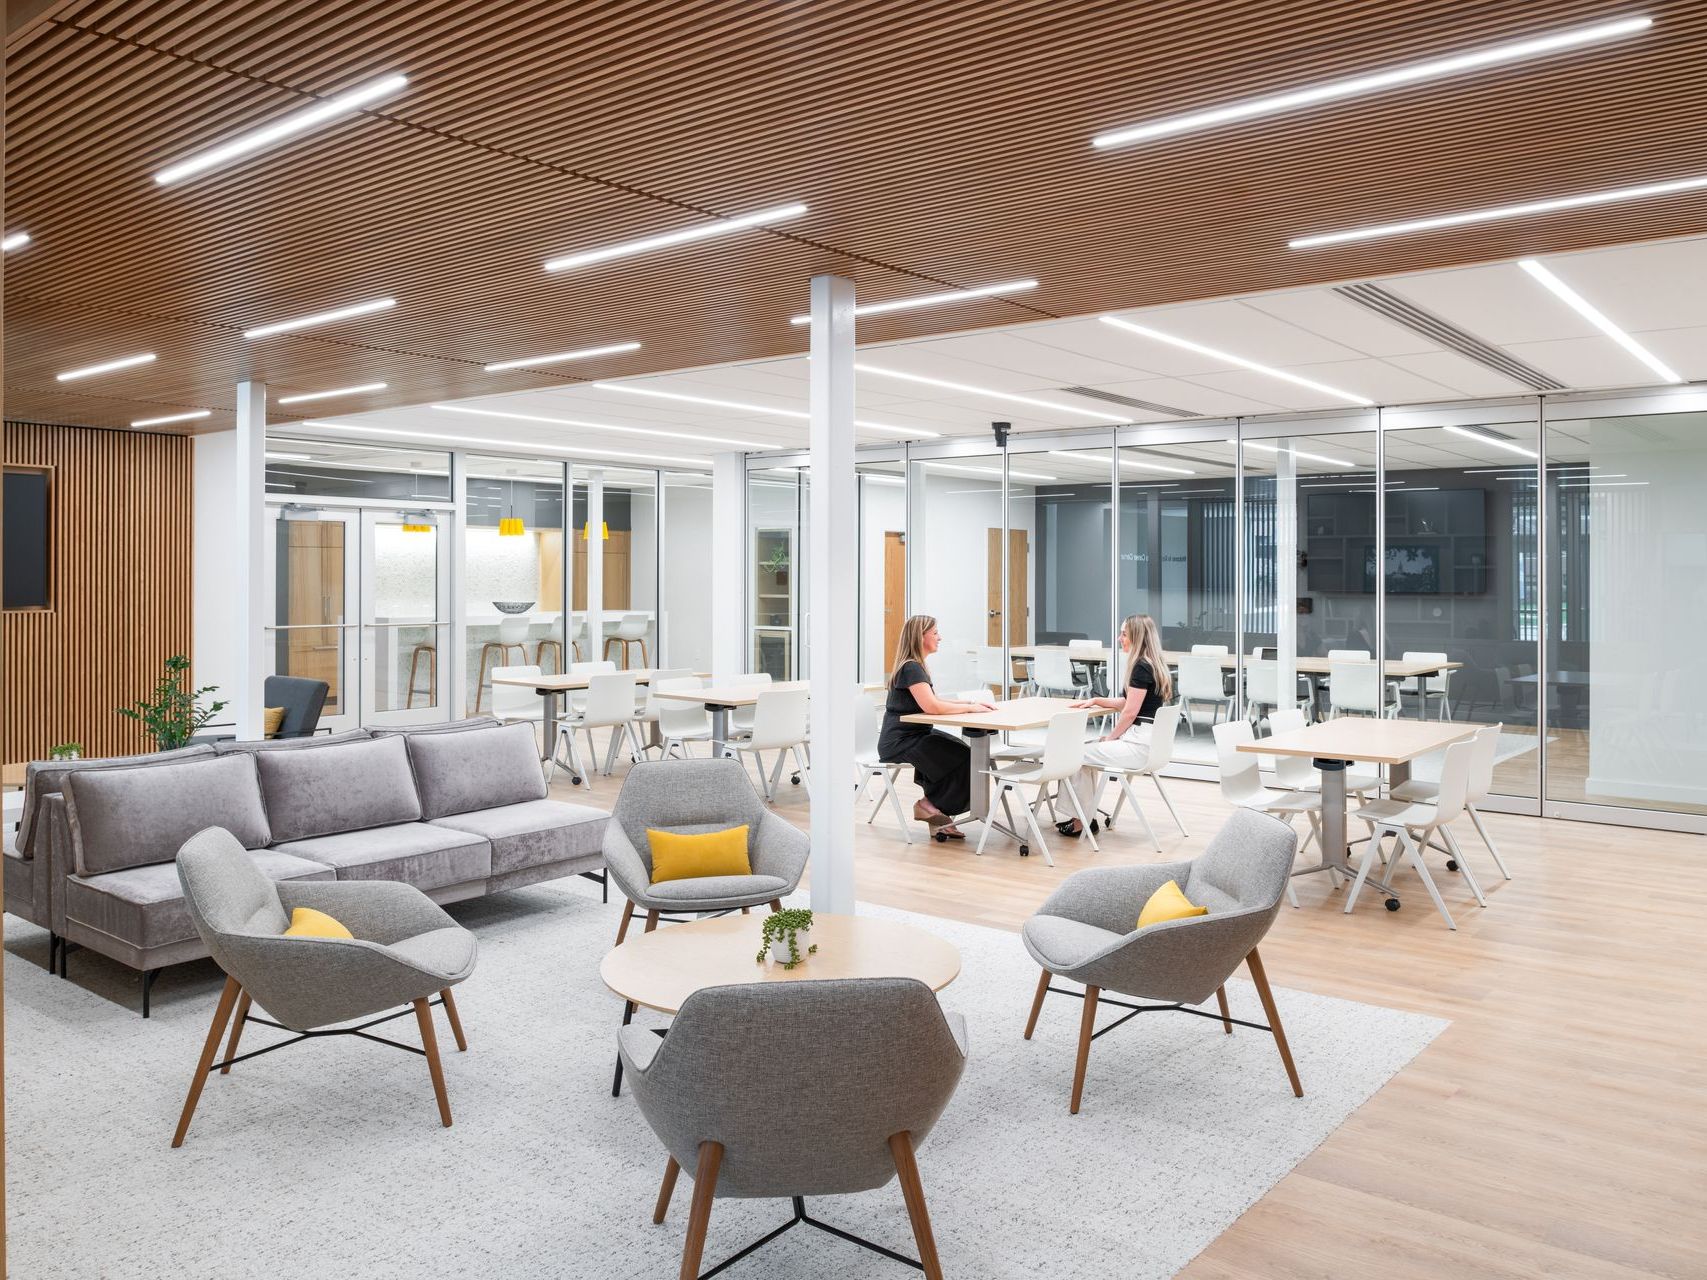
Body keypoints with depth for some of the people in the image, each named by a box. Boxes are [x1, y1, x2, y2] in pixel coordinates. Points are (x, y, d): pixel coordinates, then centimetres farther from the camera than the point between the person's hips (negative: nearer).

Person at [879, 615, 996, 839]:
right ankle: (931, 805, -1)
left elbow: (933, 701, 17)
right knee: (962, 758, -17)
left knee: (962, 752, -6)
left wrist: (970, 703, 6)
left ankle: (936, 815, -3)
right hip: (899, 743, -10)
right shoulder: (911, 668, -17)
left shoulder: (915, 666, 14)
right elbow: (931, 706, -28)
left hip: (913, 736, 10)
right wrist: (969, 708, -16)